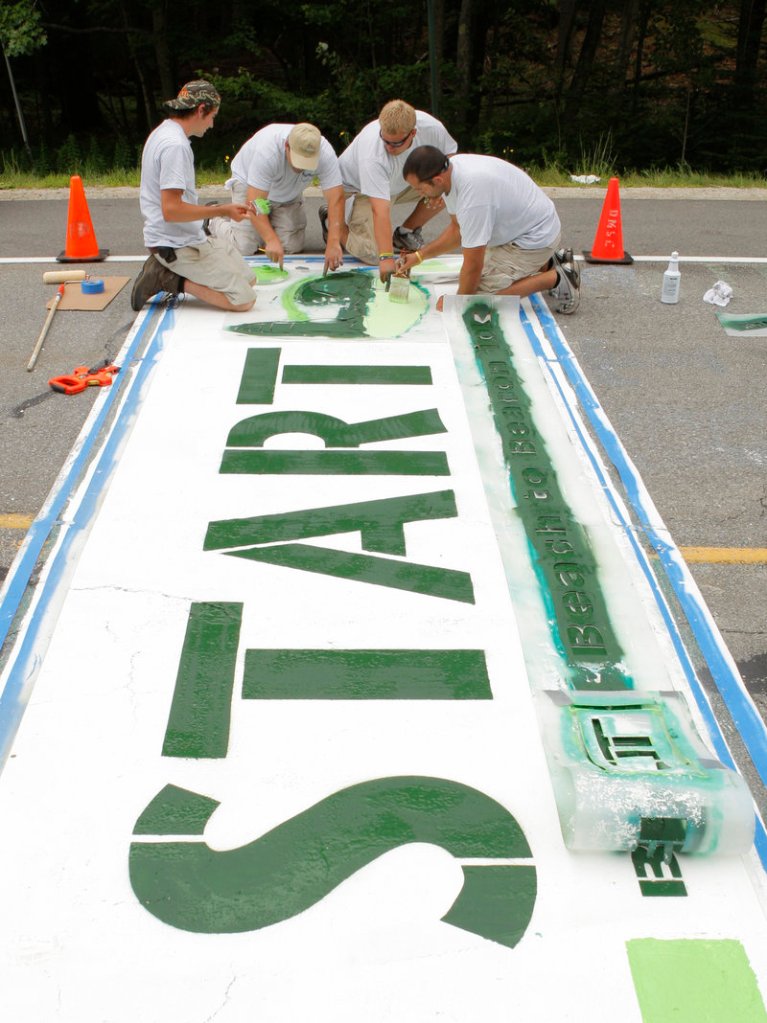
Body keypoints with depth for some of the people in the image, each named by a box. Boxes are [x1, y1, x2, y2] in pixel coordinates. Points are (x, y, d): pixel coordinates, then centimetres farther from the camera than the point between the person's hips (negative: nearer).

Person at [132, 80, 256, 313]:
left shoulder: (163, 133, 12)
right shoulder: (176, 145, -20)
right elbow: (171, 210, -26)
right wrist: (222, 211, -17)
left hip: (186, 238, 11)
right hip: (177, 245, -10)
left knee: (248, 280, 14)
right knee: (243, 299, -14)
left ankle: (166, 272, 7)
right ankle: (170, 279, -8)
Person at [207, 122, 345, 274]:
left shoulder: (326, 153, -32)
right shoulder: (267, 150, -41)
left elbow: (336, 198, -35)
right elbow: (255, 201, -42)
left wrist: (333, 243, -46)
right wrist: (271, 240, -53)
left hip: (288, 194, 4)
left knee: (293, 246, -11)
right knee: (244, 247, -14)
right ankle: (215, 223, 17)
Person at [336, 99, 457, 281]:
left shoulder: (431, 128, -27)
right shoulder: (372, 155, -40)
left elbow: (450, 155, -5)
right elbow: (380, 210, -46)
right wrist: (385, 258, -51)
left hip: (404, 181, 5)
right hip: (361, 189, -5)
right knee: (371, 254, -23)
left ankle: (406, 232, 2)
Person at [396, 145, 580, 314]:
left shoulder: (472, 194, -36)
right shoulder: (450, 168, -7)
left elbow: (473, 266, -27)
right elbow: (457, 228, 10)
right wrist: (419, 255, 4)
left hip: (536, 237, -9)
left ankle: (554, 278, -7)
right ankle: (547, 263, 22)